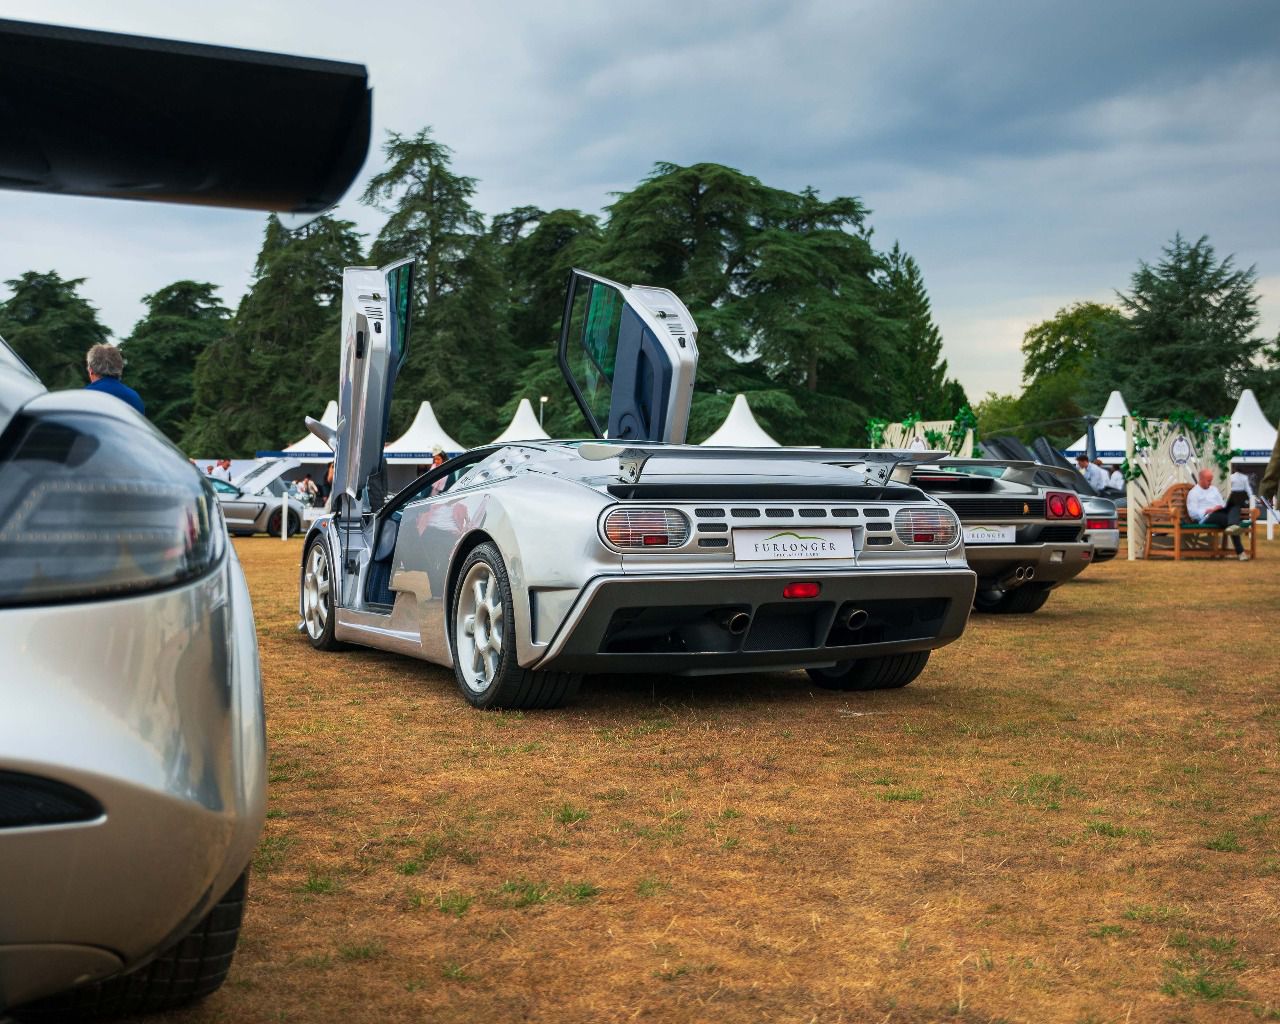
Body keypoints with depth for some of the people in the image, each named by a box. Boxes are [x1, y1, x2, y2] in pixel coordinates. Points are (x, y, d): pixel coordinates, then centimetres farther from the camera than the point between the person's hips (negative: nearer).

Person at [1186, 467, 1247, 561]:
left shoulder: (1214, 489, 32)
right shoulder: (1193, 493, 9)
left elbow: (1223, 503, 28)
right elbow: (1192, 513, -4)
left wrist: (1222, 507, 0)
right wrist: (1210, 510, -14)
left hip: (1221, 512, 6)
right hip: (1207, 517, -6)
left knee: (1235, 505, -29)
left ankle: (1233, 526, -62)